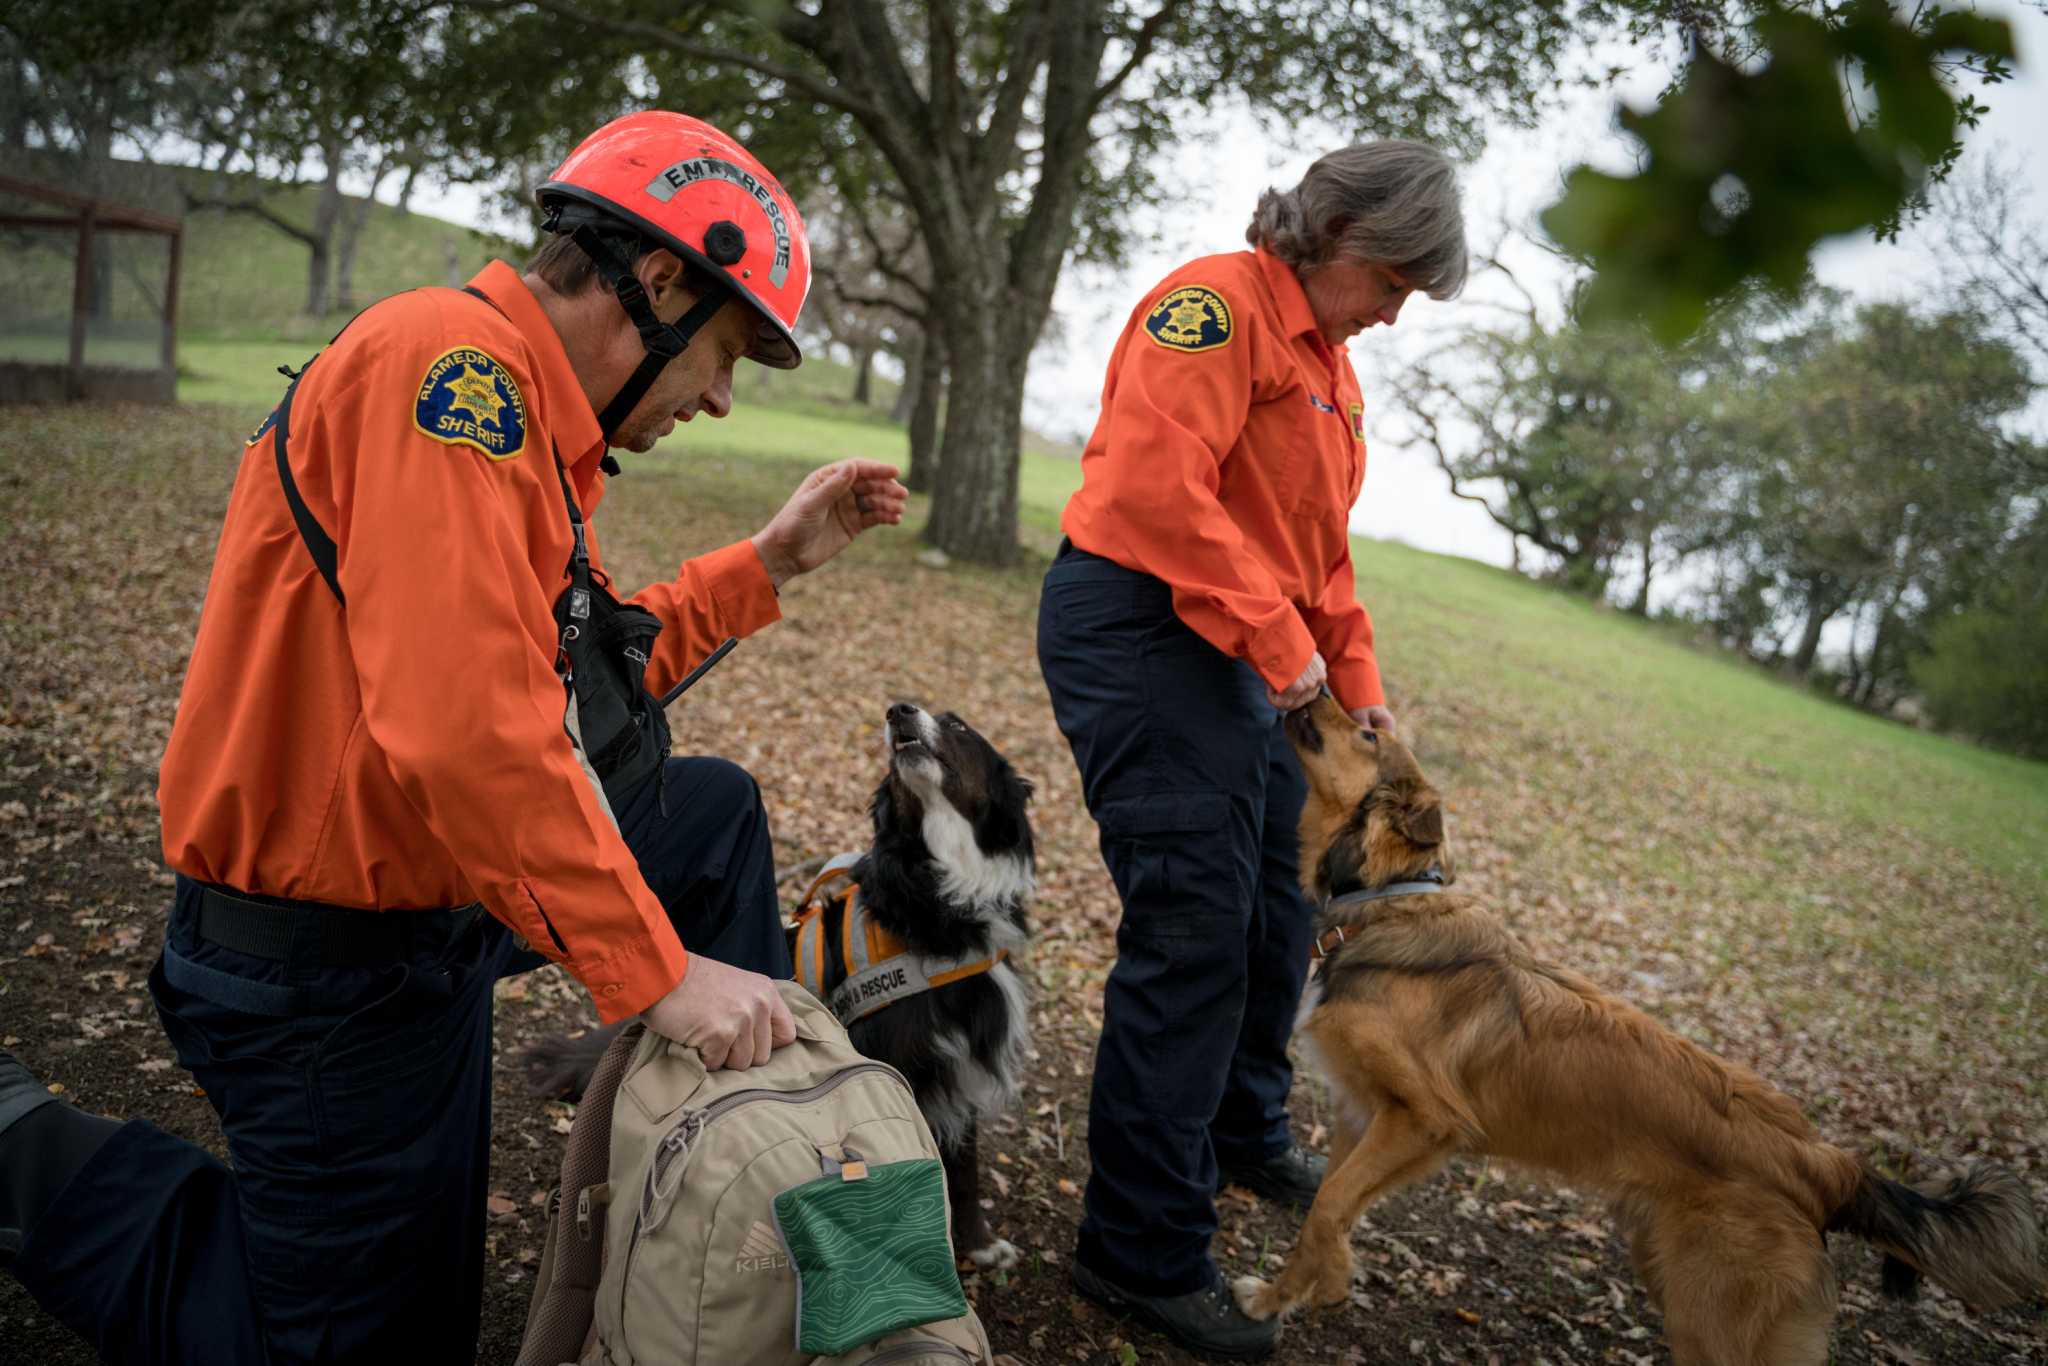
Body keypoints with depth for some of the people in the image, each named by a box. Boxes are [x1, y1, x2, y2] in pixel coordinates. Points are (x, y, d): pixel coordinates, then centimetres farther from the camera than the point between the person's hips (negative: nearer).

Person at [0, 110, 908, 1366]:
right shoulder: (454, 361, -24)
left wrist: (769, 563, 10)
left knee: (714, 812, 14)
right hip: (333, 962, -9)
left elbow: (578, 670, 13)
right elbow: (462, 728, -33)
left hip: (434, 883, 9)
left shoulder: (528, 414, 6)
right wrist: (658, 971, -27)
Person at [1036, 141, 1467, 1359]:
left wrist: (1356, 684, 15)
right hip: (1147, 629, -10)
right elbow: (1157, 483, -25)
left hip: (1251, 660, 10)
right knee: (1193, 932, -10)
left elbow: (1320, 545, 23)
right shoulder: (1221, 303, -12)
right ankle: (1144, 1254, 3)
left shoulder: (1330, 360, 20)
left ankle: (1246, 1137, 41)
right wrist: (1276, 640, -22)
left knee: (1279, 911, 18)